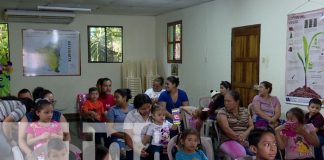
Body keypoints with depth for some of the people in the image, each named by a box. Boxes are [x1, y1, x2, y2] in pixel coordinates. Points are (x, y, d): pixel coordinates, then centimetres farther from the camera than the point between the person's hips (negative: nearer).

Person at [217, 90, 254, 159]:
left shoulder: (245, 111, 16)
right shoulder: (222, 112, 3)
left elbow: (251, 126, 8)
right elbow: (226, 128, -9)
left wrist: (245, 134, -12)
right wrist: (238, 137, -20)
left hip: (246, 140, 4)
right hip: (229, 141, -4)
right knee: (241, 154, -36)